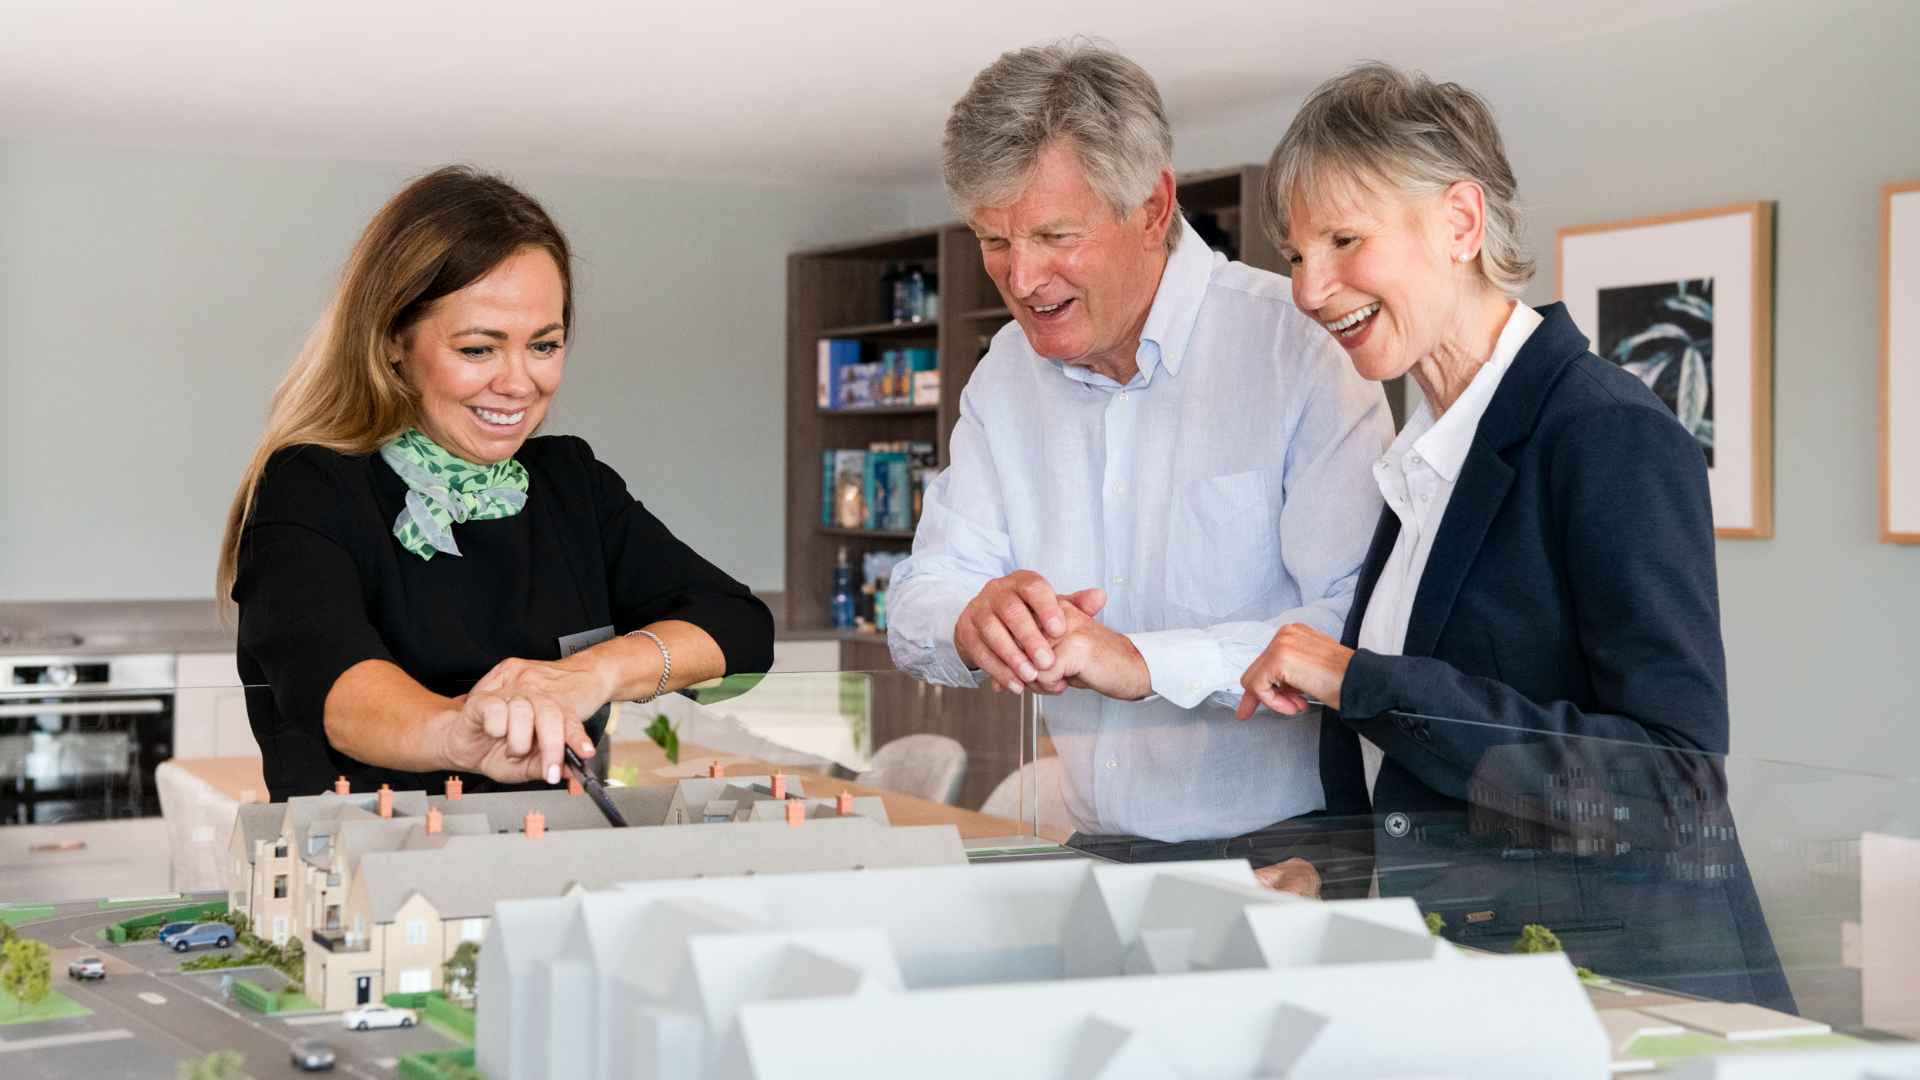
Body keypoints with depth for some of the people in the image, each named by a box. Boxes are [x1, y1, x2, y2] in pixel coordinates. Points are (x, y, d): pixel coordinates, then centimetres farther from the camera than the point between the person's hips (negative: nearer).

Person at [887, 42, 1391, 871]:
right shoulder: (1006, 375, 11)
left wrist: (1149, 662, -27)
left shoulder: (1298, 345, -8)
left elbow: (1373, 624, -16)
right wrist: (977, 623, -16)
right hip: (1105, 853, 5)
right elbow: (917, 607, 7)